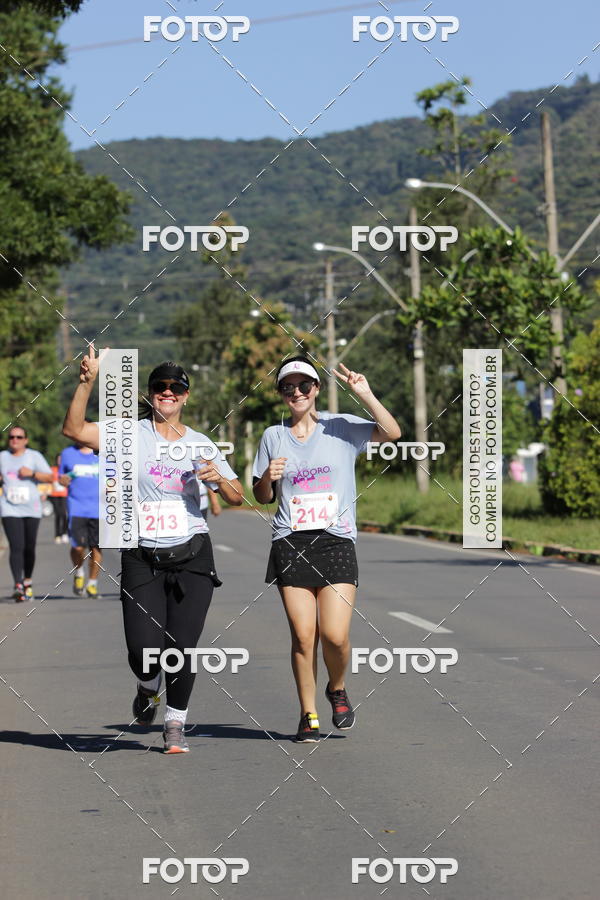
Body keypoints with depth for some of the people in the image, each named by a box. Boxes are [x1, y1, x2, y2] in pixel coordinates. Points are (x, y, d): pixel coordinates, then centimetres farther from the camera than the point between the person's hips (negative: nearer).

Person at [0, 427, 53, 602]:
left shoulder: (34, 456, 3)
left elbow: (49, 478, -1)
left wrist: (32, 473, -16)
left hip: (31, 509, 0)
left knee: (29, 548, 7)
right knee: (16, 547, -14)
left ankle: (27, 581, 27)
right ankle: (18, 586, -22)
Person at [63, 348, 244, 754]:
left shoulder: (200, 444, 9)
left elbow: (237, 497, 11)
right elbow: (74, 429, -11)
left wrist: (220, 479, -11)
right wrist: (88, 382, -22)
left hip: (192, 556, 1)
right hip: (142, 559, -1)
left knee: (182, 647, -5)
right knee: (143, 648, -9)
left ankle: (176, 725, 16)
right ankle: (148, 690, 28)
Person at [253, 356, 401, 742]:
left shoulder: (341, 427, 4)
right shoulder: (274, 436, 11)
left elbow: (392, 432, -10)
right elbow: (263, 496, 16)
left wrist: (365, 395, -18)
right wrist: (268, 477, -5)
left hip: (336, 541, -2)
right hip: (291, 545, 2)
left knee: (335, 635, -11)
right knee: (303, 635, -4)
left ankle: (337, 689, 19)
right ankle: (309, 714, 10)